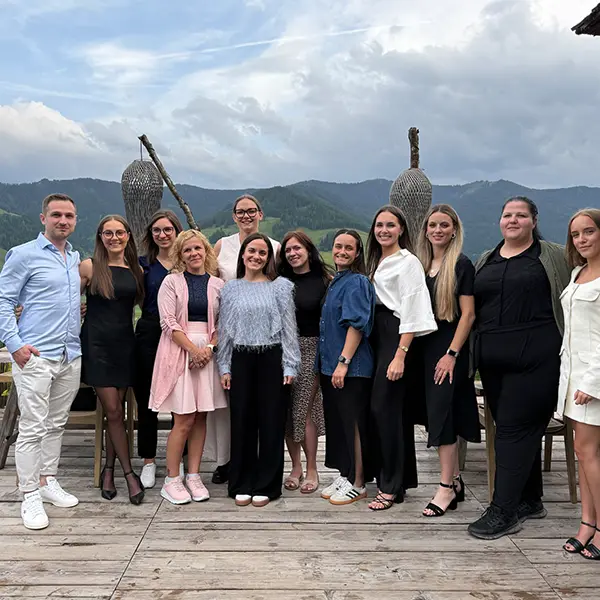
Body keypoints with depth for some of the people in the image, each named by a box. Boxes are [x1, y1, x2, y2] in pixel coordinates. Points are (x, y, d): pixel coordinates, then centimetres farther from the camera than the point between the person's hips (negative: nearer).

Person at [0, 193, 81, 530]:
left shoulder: (76, 258, 14)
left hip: (71, 355, 6)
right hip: (36, 356, -6)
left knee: (57, 424, 14)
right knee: (33, 427, -3)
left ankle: (49, 481, 26)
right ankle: (30, 496, 6)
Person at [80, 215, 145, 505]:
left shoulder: (136, 270, 8)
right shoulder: (89, 267, -2)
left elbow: (142, 303, 18)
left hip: (125, 344, 3)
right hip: (97, 343, -3)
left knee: (115, 410, 7)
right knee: (113, 411, -3)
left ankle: (109, 469, 21)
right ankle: (129, 473, 7)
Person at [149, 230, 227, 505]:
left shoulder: (218, 284, 10)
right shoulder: (172, 282, 2)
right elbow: (168, 322, -5)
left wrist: (209, 348, -8)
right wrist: (193, 348, -13)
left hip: (207, 352, 3)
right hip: (178, 351, -3)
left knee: (201, 417, 5)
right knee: (184, 419, -6)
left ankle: (193, 476, 16)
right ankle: (172, 480, 7)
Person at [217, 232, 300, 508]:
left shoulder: (281, 286, 2)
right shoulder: (231, 288, 9)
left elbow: (289, 327, 0)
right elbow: (224, 330, 9)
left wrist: (289, 365, -6)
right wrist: (224, 367, 5)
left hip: (272, 358, -2)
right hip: (241, 360, 2)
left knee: (271, 421, 2)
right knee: (241, 421, 5)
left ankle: (266, 485, 14)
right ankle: (241, 485, 18)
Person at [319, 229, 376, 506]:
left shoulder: (357, 283, -10)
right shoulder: (334, 283, 15)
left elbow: (356, 326, -18)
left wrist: (343, 362, -23)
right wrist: (326, 363, 15)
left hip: (352, 368, -9)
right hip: (330, 365, 9)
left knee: (352, 423, -1)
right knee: (337, 421, 14)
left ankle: (357, 484, 9)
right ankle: (344, 475, 25)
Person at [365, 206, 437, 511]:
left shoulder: (408, 262, -8)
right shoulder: (376, 261, 18)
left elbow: (410, 312, -15)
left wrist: (400, 355, -21)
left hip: (396, 335, -8)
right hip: (377, 336, 8)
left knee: (383, 407, -9)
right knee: (396, 410, 11)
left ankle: (391, 486, 0)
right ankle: (401, 477, 20)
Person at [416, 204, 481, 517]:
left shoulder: (461, 265, -7)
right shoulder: (421, 265, 10)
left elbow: (468, 314, -11)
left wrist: (451, 354, -17)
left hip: (450, 348, -6)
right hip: (426, 347, 6)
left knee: (442, 413, -8)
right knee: (442, 414, 11)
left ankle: (446, 487, 2)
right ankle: (455, 479, 22)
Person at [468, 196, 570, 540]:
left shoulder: (552, 256, 4)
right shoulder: (485, 262, 17)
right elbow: (473, 308, 20)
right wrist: (474, 353, 13)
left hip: (535, 357, -5)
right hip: (493, 358, 5)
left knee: (515, 427, -8)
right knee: (523, 428, 12)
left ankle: (504, 511, -3)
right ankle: (531, 501, 25)